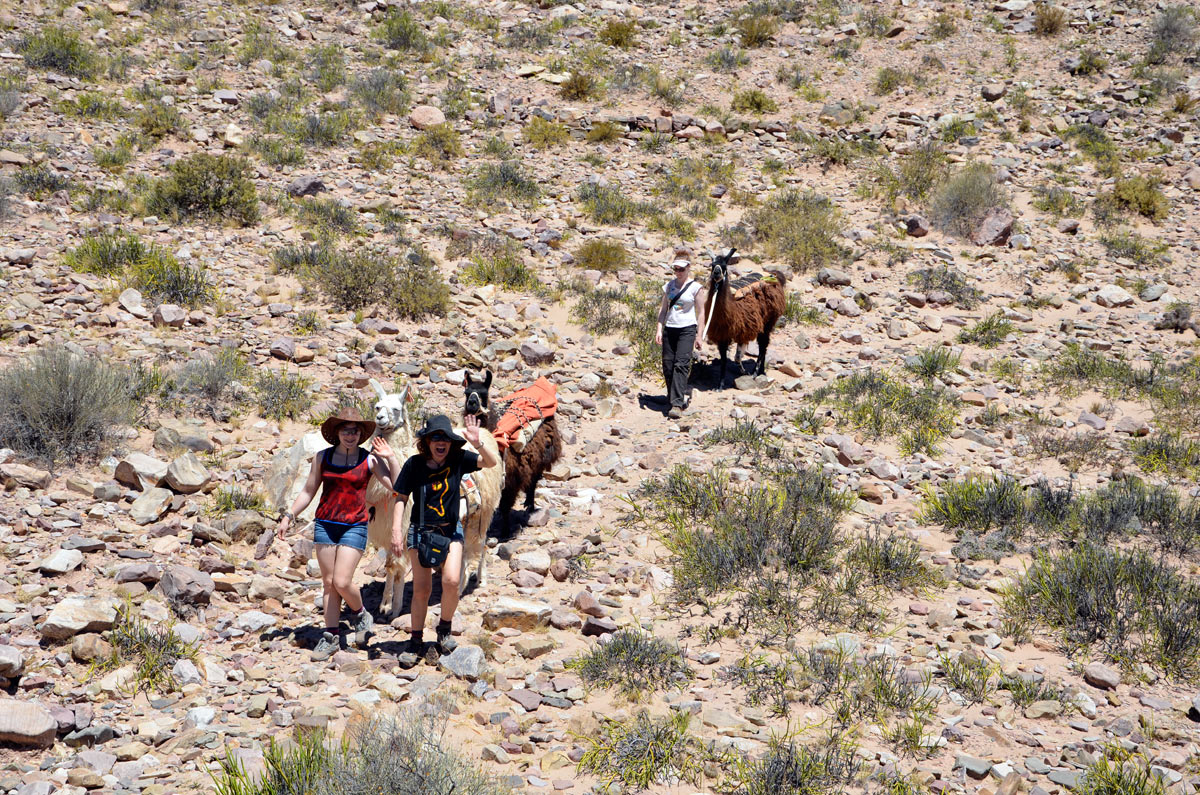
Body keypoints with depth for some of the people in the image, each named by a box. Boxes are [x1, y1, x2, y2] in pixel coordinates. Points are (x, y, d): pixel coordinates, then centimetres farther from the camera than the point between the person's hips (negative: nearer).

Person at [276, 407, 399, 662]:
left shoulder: (370, 460, 0)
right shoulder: (322, 458, 6)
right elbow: (308, 492, 14)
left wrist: (391, 458, -10)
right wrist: (288, 516, 8)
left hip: (354, 526, -3)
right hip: (325, 524, 3)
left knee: (342, 582, -13)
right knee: (328, 582, 4)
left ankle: (360, 615, 17)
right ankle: (331, 636, 13)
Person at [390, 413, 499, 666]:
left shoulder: (458, 460, -6)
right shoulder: (414, 464, -8)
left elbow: (492, 462, -13)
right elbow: (400, 498, -1)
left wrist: (477, 444, -31)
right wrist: (396, 530, -8)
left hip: (451, 531, 0)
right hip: (420, 531, 0)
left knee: (451, 581, -17)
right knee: (421, 588, 0)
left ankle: (444, 629, 8)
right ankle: (415, 641, 16)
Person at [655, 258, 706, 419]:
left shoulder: (696, 287, -3)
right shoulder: (669, 285, 11)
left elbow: (701, 312, -2)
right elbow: (663, 309, 14)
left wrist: (698, 335, -5)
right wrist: (659, 329, 4)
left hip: (687, 329, -5)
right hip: (669, 329, 5)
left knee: (681, 365, -16)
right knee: (667, 365, 4)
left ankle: (677, 404, -21)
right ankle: (682, 395, 22)